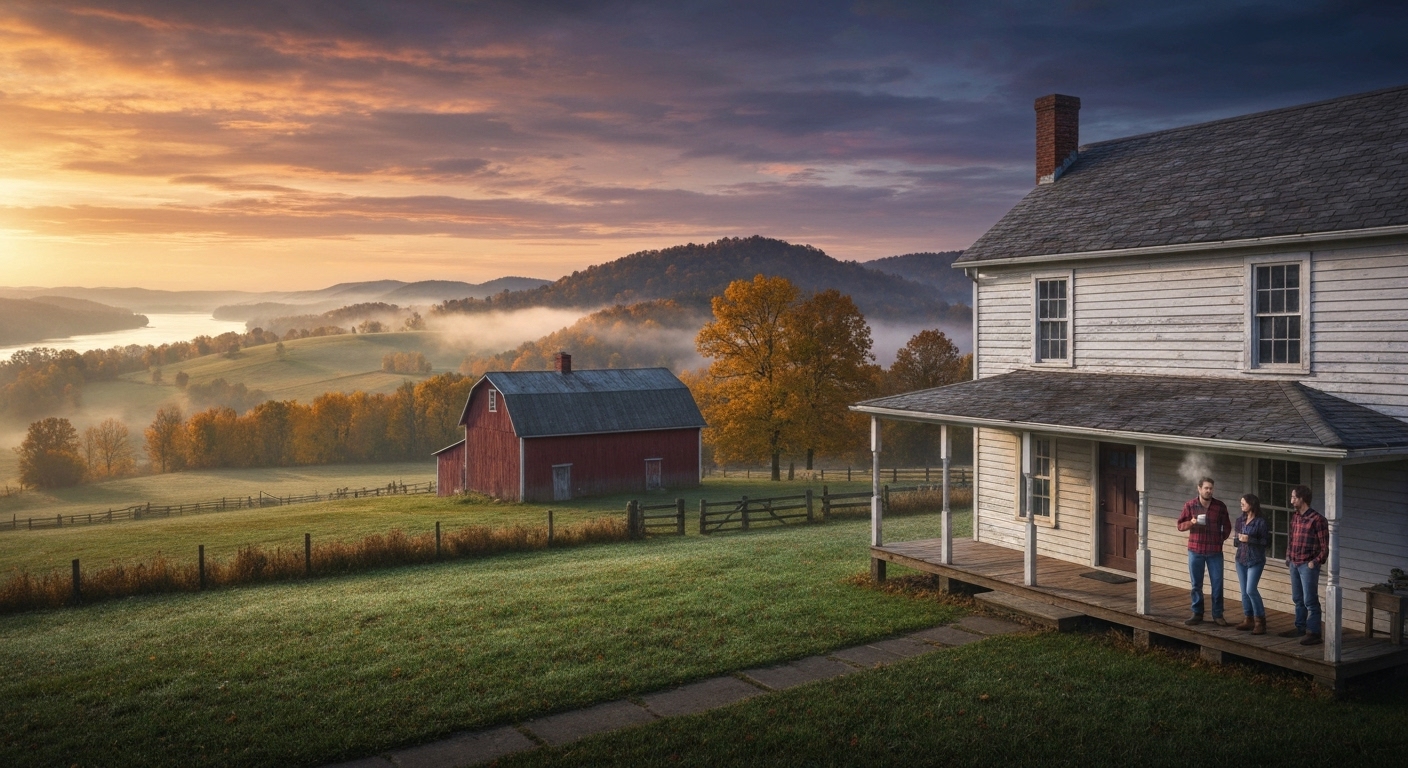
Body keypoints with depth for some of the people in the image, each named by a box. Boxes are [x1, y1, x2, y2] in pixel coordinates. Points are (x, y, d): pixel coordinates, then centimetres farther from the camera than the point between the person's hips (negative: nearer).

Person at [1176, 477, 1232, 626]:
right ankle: (1197, 614, 16)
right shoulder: (1190, 506, -1)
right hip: (1195, 551, 0)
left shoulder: (1220, 506, -1)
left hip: (1215, 552, 0)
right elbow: (1180, 525, 2)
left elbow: (1227, 526, 11)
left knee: (1217, 584, 2)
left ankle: (1217, 615, 13)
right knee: (1196, 584, 7)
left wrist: (1222, 539, 2)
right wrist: (1191, 522, -17)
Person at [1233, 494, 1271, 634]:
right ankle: (1248, 619, 16)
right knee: (1244, 591, 8)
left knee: (1251, 590, -14)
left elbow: (1267, 541, -9)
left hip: (1255, 560, -6)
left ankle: (1260, 621, -5)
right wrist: (1237, 540, -5)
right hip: (1241, 559, 6)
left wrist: (1250, 540, -18)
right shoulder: (1240, 520, 10)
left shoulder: (1260, 521, -9)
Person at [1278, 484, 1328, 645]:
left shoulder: (1316, 519, -14)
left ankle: (1314, 633, -1)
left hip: (1308, 565, -8)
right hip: (1294, 564, 8)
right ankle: (1301, 627, 26)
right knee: (1297, 599, 15)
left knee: (1310, 600, -5)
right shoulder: (1295, 518, 10)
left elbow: (1325, 546, -12)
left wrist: (1316, 561, -18)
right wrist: (1288, 556, 11)